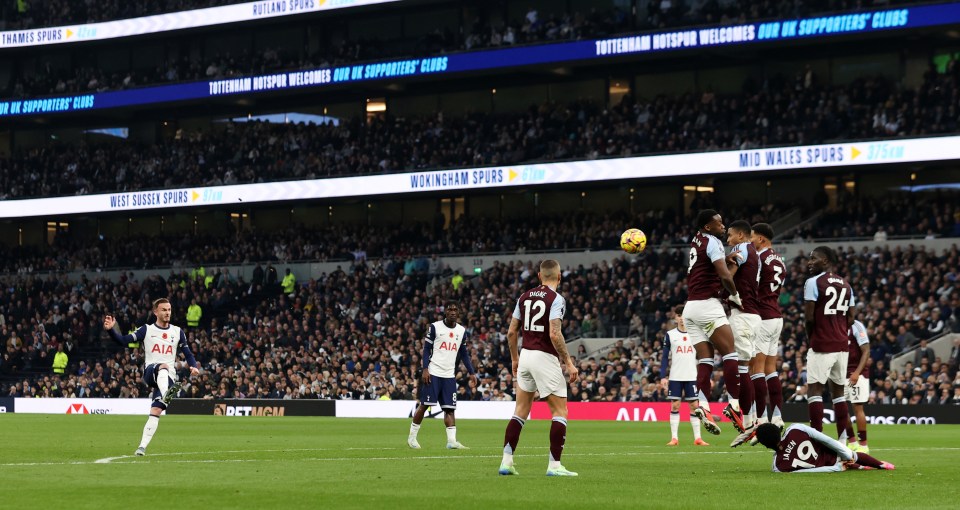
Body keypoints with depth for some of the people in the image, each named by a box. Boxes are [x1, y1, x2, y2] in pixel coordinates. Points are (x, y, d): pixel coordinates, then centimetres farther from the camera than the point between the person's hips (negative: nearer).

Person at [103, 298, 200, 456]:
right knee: (163, 367, -38)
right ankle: (166, 395, -67)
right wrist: (110, 330, -19)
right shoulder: (146, 330, 8)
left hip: (169, 377, 2)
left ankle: (143, 446, -11)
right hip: (150, 372, -2)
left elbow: (188, 354, 17)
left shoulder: (177, 332, 15)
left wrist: (194, 366, -4)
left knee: (155, 411, -12)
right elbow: (123, 341, -1)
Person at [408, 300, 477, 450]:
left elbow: (464, 354, 17)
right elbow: (427, 349, -2)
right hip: (433, 373, -4)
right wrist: (425, 369, -12)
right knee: (424, 405, -3)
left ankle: (452, 441, -7)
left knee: (450, 408, -2)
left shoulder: (462, 331, 11)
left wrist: (471, 372, 8)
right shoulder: (435, 327, -3)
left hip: (449, 375, 4)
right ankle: (412, 437, 7)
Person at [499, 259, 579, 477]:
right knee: (560, 411, 1)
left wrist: (515, 358, 25)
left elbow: (511, 332, 11)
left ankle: (506, 461, 8)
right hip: (546, 358, -6)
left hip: (526, 355, 7)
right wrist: (569, 363, -14)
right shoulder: (556, 299, -11)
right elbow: (554, 334, -21)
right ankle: (554, 465, -4)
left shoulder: (524, 297, 9)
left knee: (520, 411, 13)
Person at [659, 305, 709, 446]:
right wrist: (663, 377, -5)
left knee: (694, 405, -1)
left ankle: (697, 438, 3)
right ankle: (674, 438, 1)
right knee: (675, 406, -2)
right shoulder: (670, 335, 3)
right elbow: (665, 358, 4)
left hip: (692, 377, 1)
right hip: (675, 377, -1)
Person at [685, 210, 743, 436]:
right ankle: (734, 405, -12)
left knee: (705, 360, 3)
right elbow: (725, 275, -17)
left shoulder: (696, 241, 17)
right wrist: (735, 296, 0)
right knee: (729, 354, -6)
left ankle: (703, 406, -12)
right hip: (707, 305, -8)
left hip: (690, 307, 8)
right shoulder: (712, 242, -7)